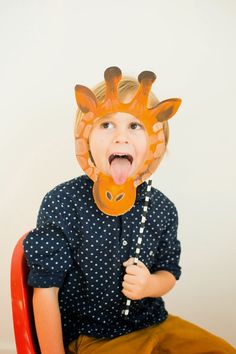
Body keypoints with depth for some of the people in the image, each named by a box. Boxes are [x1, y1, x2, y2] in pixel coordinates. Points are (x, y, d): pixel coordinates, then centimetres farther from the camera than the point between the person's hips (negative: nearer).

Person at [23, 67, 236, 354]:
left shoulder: (162, 209, -5)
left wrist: (151, 285, -15)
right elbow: (46, 290, -12)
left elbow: (169, 272, 8)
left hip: (155, 325, 5)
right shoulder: (61, 203, -17)